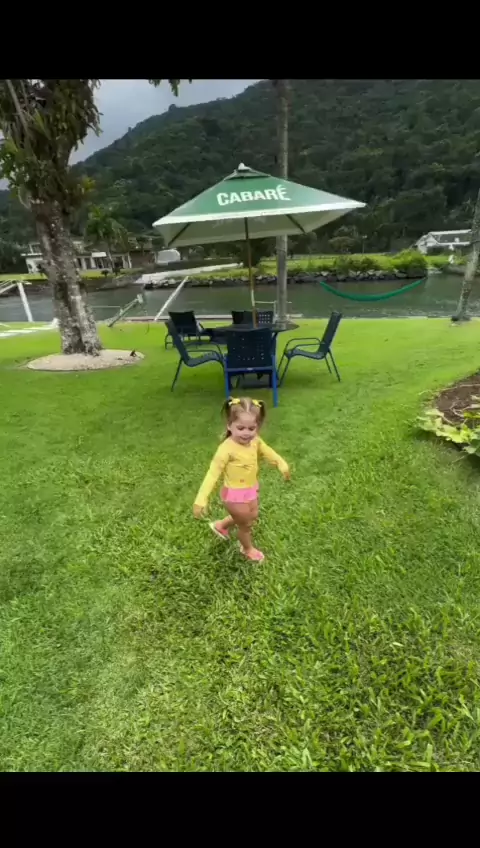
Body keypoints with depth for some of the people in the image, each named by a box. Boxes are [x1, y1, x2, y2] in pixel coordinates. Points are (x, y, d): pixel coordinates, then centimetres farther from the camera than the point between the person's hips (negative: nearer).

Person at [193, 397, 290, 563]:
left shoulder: (256, 442, -11)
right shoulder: (227, 449, -31)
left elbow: (267, 452, 10)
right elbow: (213, 473, -30)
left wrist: (282, 465, 16)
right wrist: (201, 499, -33)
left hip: (251, 490, 7)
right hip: (235, 494, -7)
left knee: (252, 516, 29)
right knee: (245, 524, 15)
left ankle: (221, 525, 52)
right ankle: (248, 549, 49)